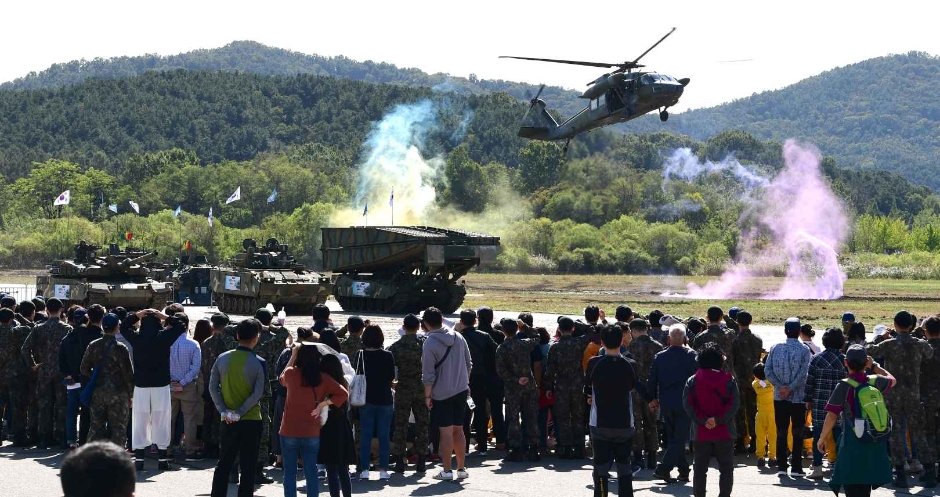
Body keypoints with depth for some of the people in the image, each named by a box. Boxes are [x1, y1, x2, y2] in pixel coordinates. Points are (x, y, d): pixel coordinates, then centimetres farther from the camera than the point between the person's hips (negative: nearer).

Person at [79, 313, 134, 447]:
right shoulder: (120, 348, -12)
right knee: (118, 428, 3)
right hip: (117, 393, -4)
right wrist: (130, 394, 0)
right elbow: (128, 373, -10)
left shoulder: (93, 346, 1)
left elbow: (84, 369, 6)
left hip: (97, 392, 4)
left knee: (96, 426, 11)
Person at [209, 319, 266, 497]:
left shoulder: (222, 359, 0)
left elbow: (213, 387, 1)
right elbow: (258, 393, -16)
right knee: (248, 466, 3)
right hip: (251, 420, -3)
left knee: (224, 462, 14)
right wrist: (240, 412, -12)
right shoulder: (258, 363, -11)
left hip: (228, 421, 4)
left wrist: (224, 411, -2)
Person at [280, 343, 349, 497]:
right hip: (312, 432, 2)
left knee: (290, 471, 6)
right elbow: (343, 394, -4)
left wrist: (293, 356, 16)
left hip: (290, 431, -1)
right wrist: (323, 404, -5)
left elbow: (282, 380, 15)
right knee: (311, 471, 7)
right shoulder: (323, 378, -4)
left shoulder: (291, 373, -9)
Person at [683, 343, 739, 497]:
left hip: (701, 432, 1)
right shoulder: (729, 379, -1)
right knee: (726, 468, 6)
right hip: (724, 432, -1)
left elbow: (687, 404, -8)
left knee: (700, 469, 8)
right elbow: (734, 403, -11)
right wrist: (718, 419, -13)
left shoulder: (693, 381, 2)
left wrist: (703, 420, -11)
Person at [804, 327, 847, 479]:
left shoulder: (816, 359, -3)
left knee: (818, 434, 3)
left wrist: (808, 399, 7)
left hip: (819, 403, 0)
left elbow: (809, 381, -2)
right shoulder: (845, 360, -2)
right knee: (839, 435, 7)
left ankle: (817, 468, 3)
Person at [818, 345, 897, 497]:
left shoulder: (844, 386, -12)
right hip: (874, 445, 5)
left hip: (852, 446, -5)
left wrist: (822, 438, -3)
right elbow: (892, 380, 25)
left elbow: (832, 416, -14)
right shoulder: (875, 382, 1)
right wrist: (875, 366, 30)